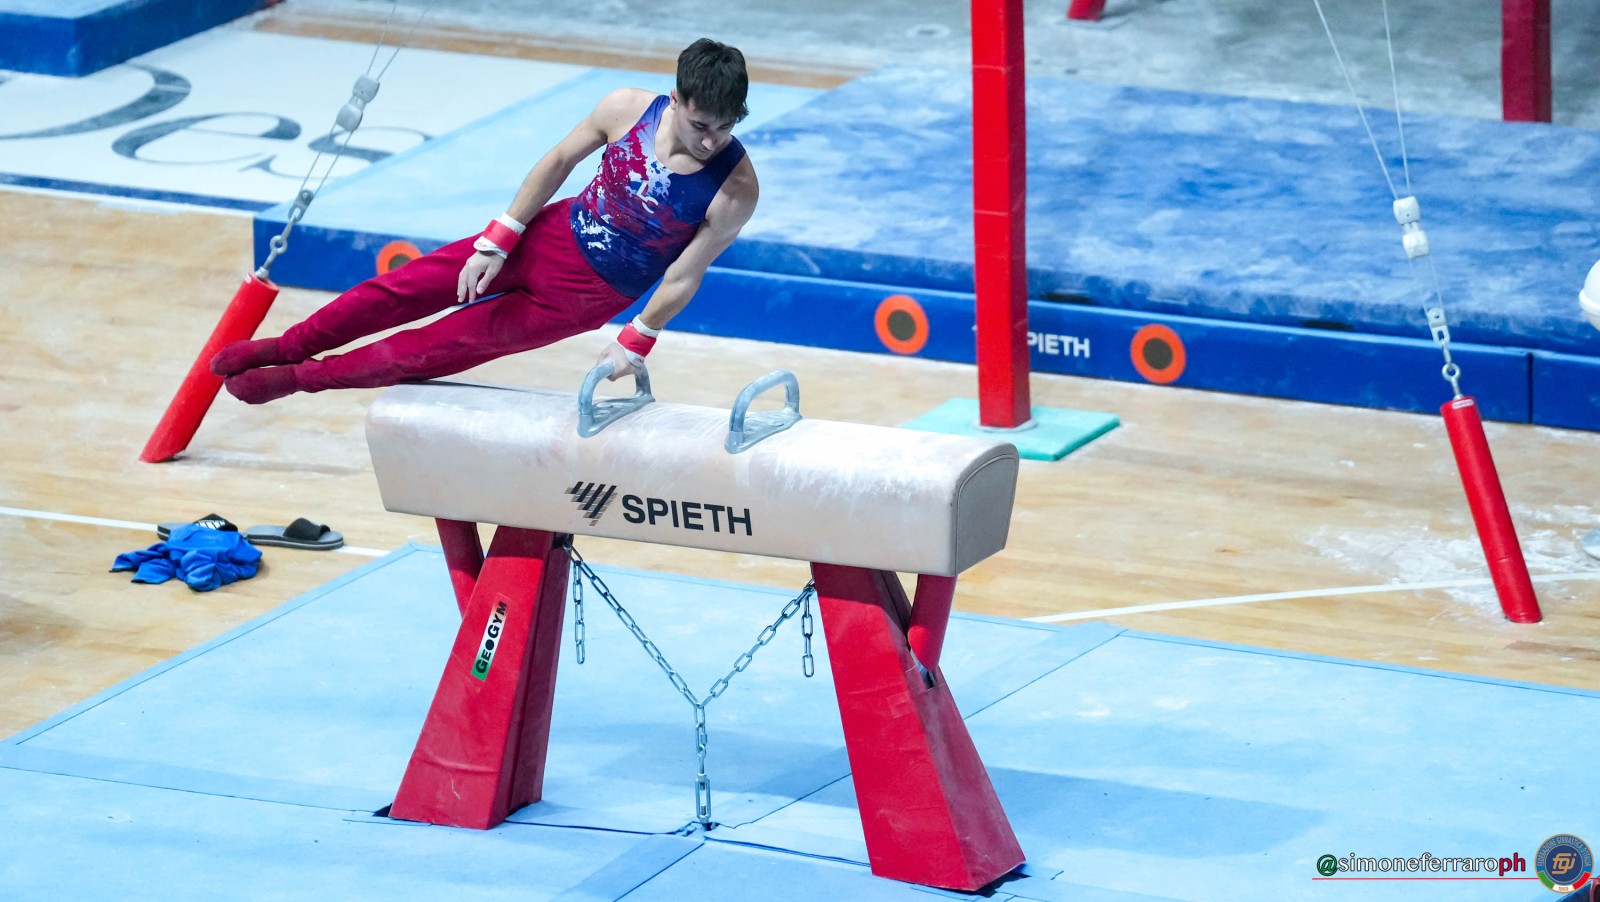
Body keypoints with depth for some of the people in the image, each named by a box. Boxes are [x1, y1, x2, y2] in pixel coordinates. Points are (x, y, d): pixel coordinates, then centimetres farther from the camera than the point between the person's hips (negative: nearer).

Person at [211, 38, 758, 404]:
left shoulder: (735, 188, -28)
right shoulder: (627, 109, -20)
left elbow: (683, 279, -16)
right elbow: (558, 162, -3)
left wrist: (635, 344, -11)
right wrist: (496, 242, -3)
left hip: (585, 296, -3)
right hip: (552, 237, 3)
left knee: (450, 344, 2)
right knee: (405, 288, 1)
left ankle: (302, 377, 15)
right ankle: (288, 347, 19)